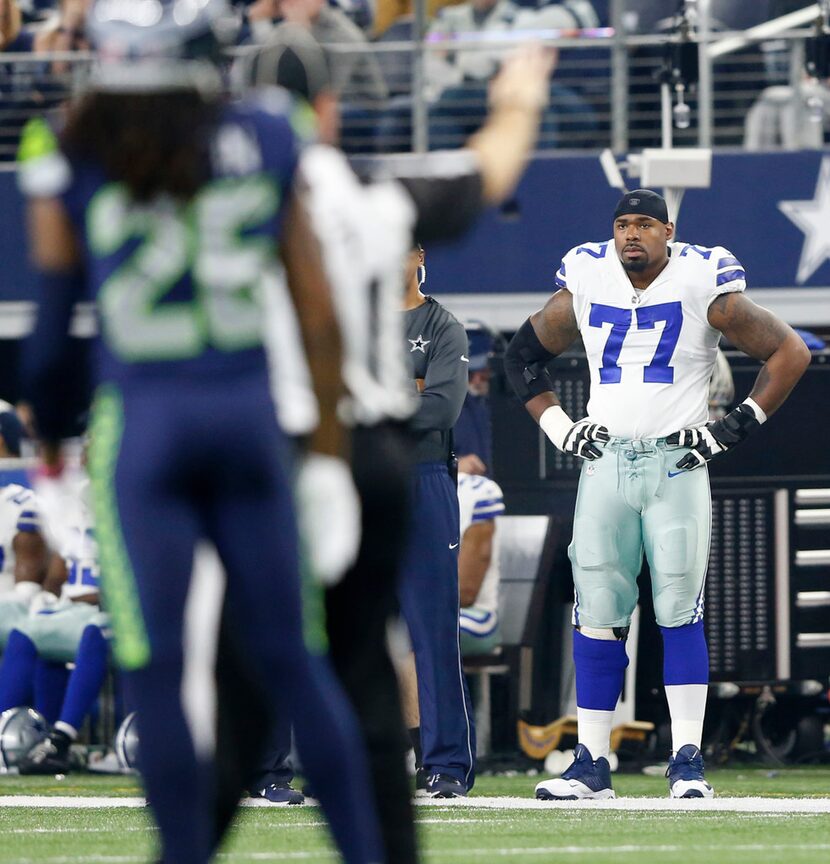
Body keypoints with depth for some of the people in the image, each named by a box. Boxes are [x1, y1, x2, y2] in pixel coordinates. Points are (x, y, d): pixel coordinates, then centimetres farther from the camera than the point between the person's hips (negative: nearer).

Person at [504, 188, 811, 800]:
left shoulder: (704, 287, -4)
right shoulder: (585, 287, 6)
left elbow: (789, 353, 1)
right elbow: (524, 355, 22)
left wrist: (735, 428, -3)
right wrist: (558, 426, 10)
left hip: (677, 465, -3)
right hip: (604, 462, 3)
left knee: (679, 610, -7)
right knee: (597, 616, 0)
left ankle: (687, 761, -3)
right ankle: (591, 764, 4)